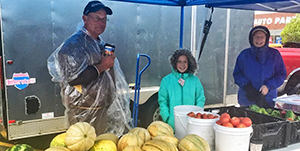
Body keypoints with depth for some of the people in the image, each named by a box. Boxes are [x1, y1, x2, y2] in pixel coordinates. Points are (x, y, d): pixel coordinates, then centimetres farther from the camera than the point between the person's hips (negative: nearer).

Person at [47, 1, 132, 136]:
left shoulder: (100, 43, 14)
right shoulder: (74, 43, -16)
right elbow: (73, 78, -26)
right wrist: (102, 66, -22)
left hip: (103, 108, 9)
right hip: (84, 112, -8)